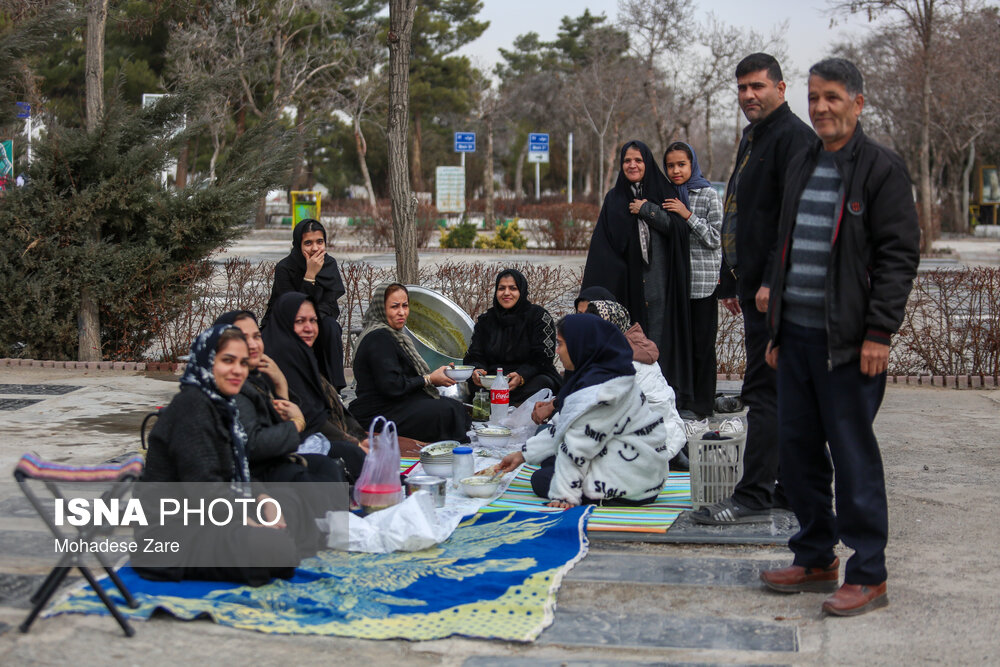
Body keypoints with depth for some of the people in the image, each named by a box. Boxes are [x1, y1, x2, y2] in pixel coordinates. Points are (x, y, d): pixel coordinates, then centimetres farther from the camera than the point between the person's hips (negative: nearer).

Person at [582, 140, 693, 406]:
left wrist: (648, 210, -7)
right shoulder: (614, 199, 13)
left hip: (657, 280, -1)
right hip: (625, 281, 1)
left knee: (657, 330, -5)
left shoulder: (663, 193, 10)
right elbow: (602, 244, 6)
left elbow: (680, 229, -3)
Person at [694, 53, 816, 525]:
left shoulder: (792, 136, -10)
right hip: (754, 287, 10)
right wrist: (731, 282, 24)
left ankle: (754, 495, -6)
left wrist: (773, 281, -24)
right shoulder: (752, 138, 21)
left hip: (775, 290, -10)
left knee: (765, 389, -9)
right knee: (782, 389, 14)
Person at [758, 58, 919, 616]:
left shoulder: (882, 168, -5)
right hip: (797, 334, 7)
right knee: (798, 449, 11)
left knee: (853, 455, -3)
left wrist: (879, 332, -17)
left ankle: (869, 576, 8)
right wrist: (776, 329, 19)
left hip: (849, 340, -7)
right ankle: (816, 560, 25)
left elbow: (900, 254, -11)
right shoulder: (802, 167, 17)